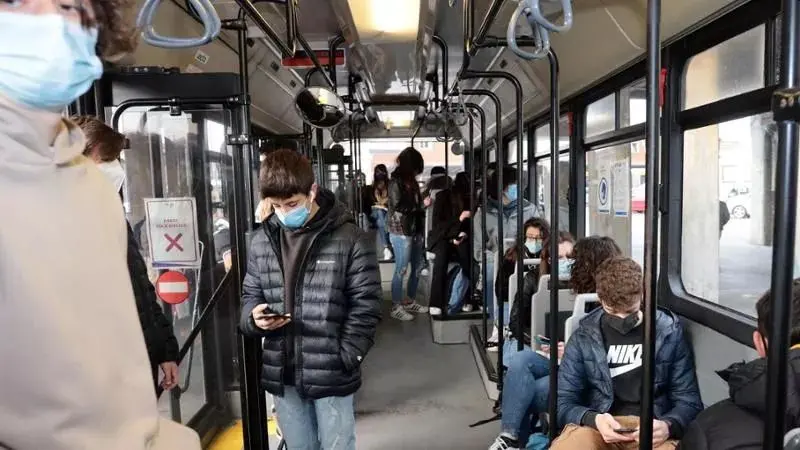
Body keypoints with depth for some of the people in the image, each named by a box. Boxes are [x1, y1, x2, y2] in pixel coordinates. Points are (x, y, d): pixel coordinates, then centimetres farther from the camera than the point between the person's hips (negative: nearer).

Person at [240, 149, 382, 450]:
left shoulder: (350, 239, -11)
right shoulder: (262, 241, 3)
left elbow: (365, 307, -9)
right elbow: (250, 294, 13)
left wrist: (345, 360, -13)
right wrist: (254, 317, -9)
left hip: (331, 374, -4)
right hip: (281, 374, 4)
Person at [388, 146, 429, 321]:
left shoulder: (412, 181, 12)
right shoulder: (396, 182, -9)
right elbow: (400, 208, -16)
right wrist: (422, 204, -14)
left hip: (416, 230, 8)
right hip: (401, 232, -8)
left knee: (417, 268, 12)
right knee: (401, 270, -2)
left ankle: (410, 301, 27)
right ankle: (396, 307, 9)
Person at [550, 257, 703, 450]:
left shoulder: (669, 333, 6)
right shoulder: (584, 336, 5)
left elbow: (689, 400, 6)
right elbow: (563, 402, 3)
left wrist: (668, 426, -16)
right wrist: (594, 419, -18)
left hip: (651, 429, 0)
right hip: (599, 426, 0)